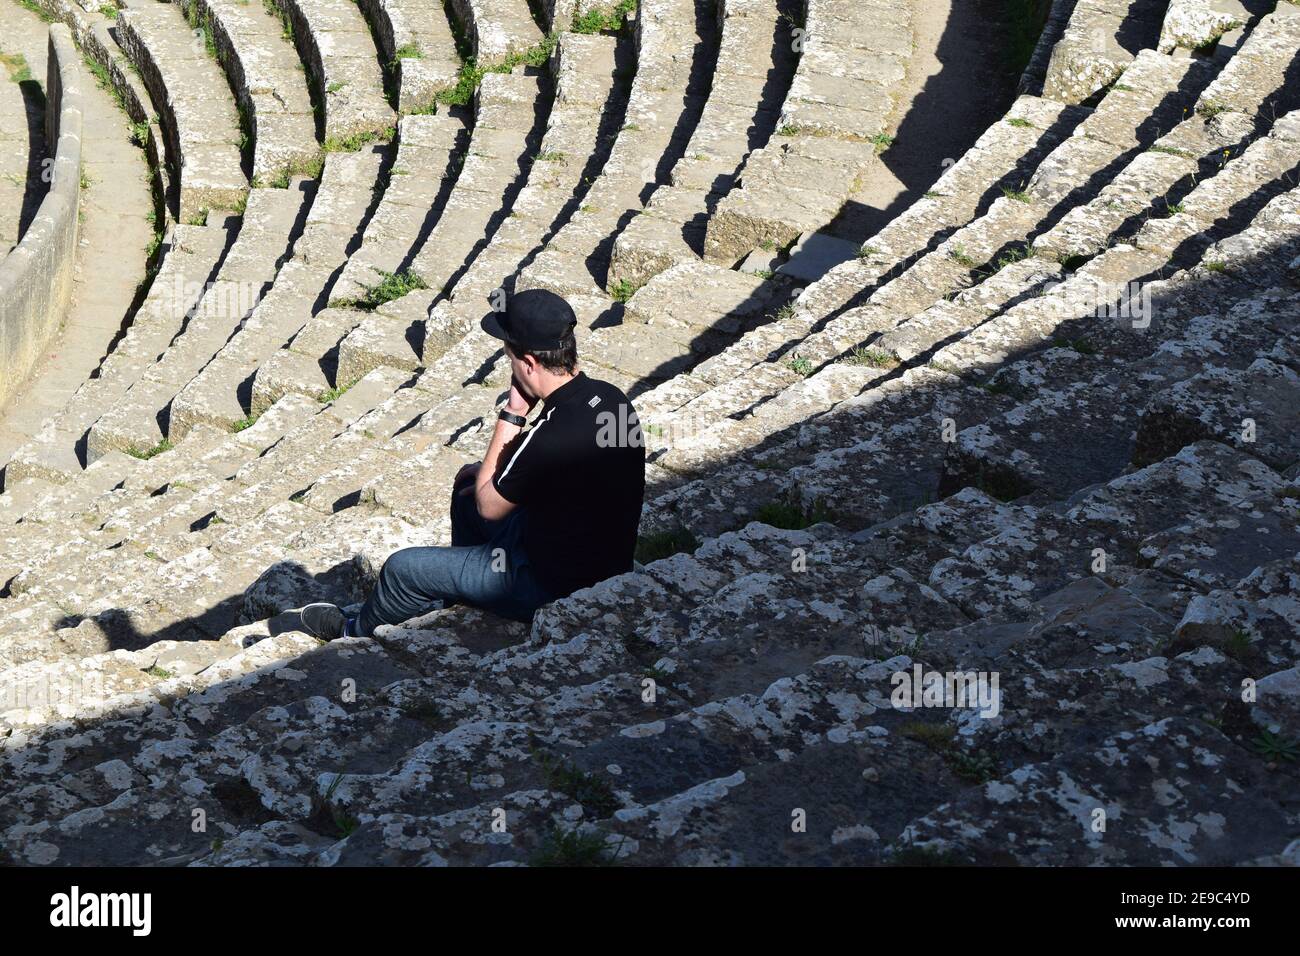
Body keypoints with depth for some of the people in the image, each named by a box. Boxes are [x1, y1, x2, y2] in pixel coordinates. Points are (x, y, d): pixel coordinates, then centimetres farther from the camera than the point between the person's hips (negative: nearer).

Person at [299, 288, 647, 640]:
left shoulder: (551, 435, -34)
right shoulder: (607, 395, -6)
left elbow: (488, 506, -16)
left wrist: (513, 413, -16)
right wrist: (499, 475, 9)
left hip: (556, 586, -8)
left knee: (403, 568, 5)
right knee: (467, 480, 26)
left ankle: (356, 632, 38)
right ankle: (461, 596, 44)